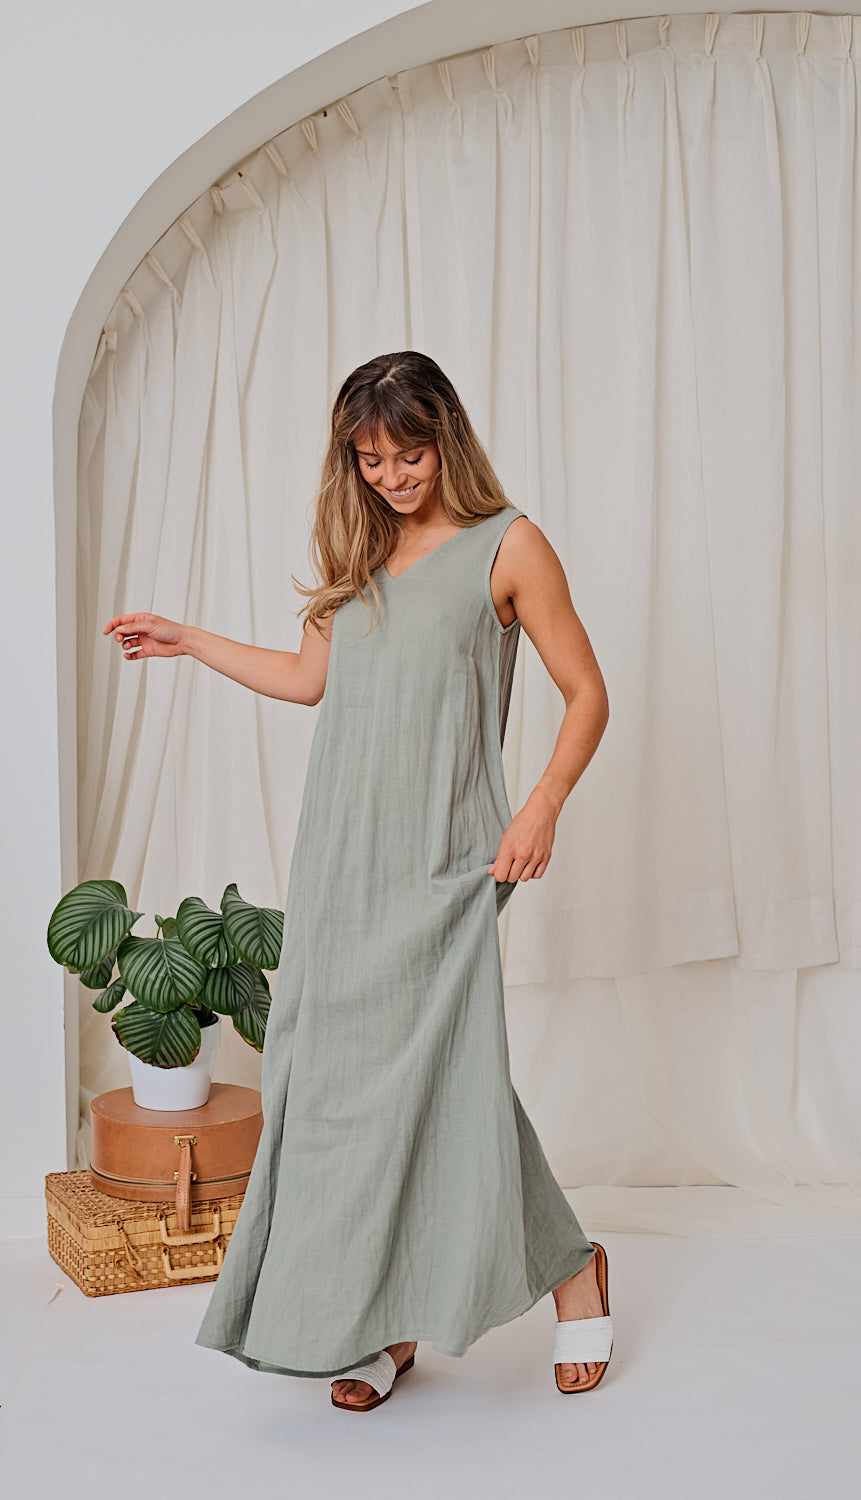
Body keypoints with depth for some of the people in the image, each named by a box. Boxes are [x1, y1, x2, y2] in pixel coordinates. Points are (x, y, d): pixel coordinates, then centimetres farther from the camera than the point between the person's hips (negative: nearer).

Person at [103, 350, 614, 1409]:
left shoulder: (508, 547, 0)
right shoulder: (363, 554, 15)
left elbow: (586, 693, 0)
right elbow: (312, 679, 26)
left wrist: (544, 806, -14)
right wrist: (189, 640, 27)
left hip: (441, 858, -5)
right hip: (341, 853, 5)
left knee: (440, 1068, -9)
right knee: (344, 1074, 2)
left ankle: (572, 1266, 14)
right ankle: (387, 1325, 13)